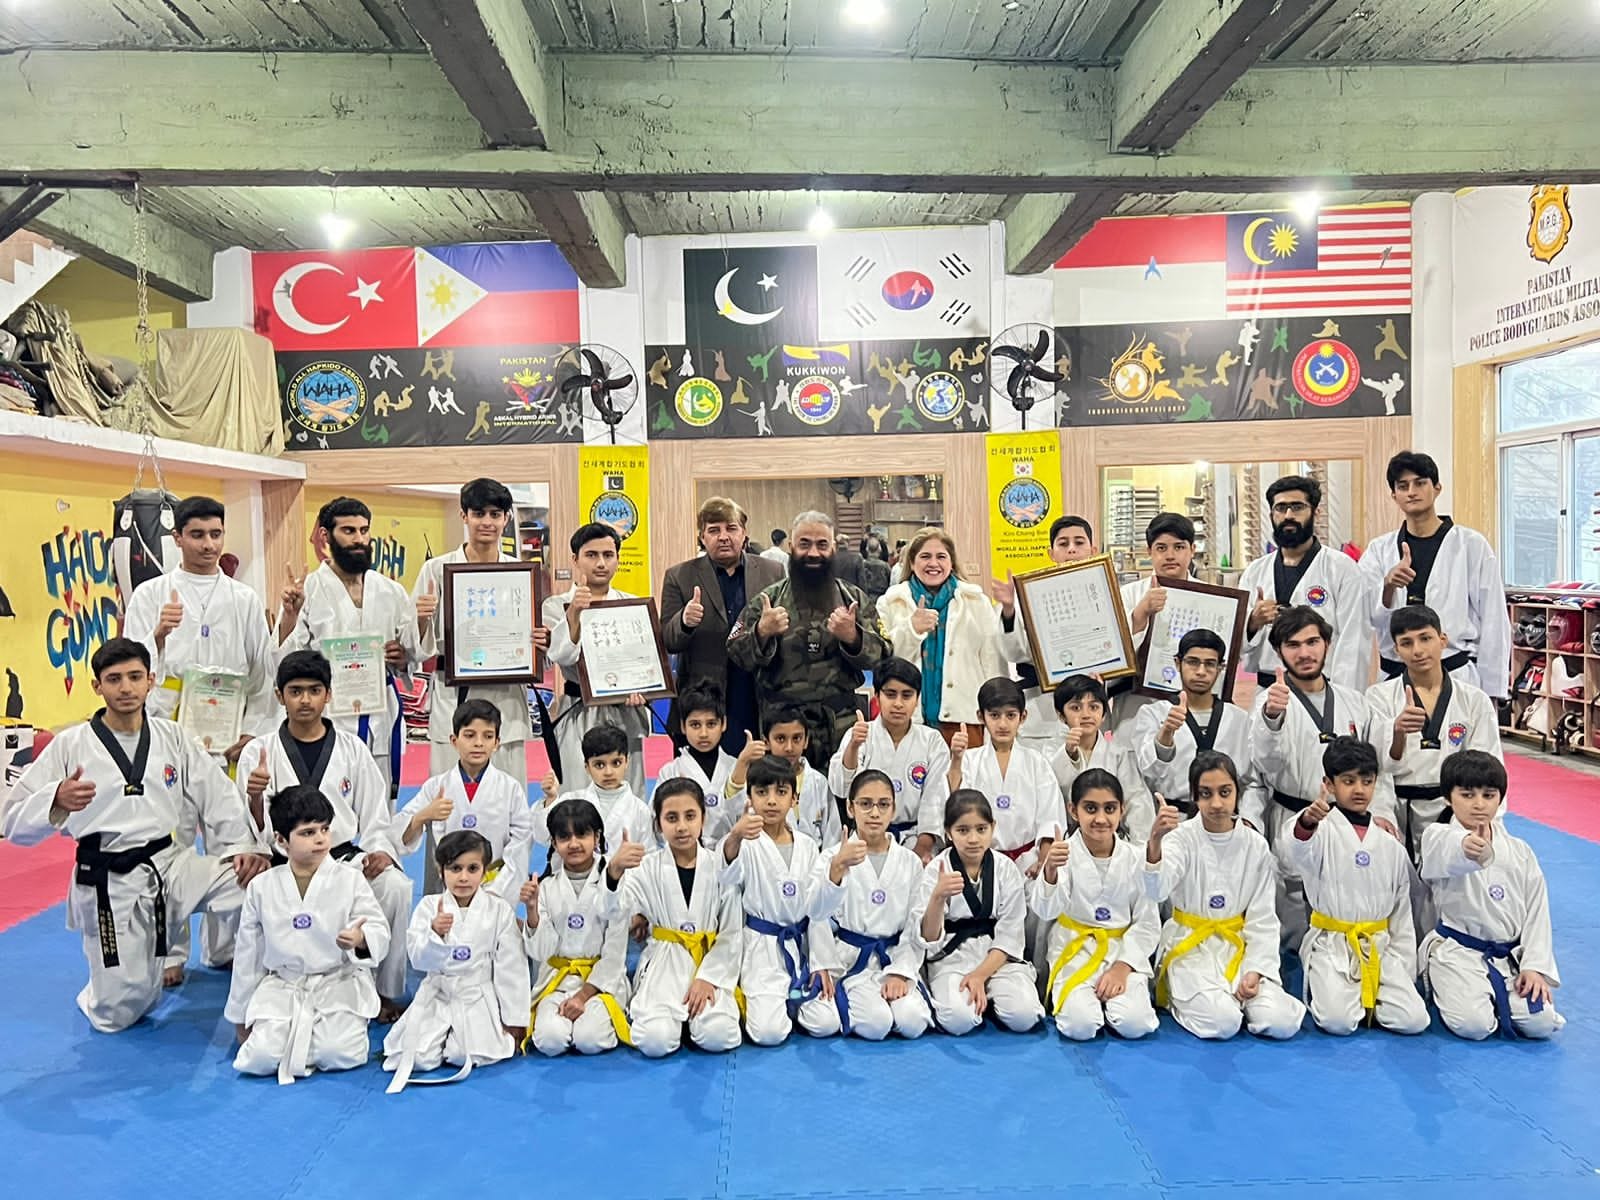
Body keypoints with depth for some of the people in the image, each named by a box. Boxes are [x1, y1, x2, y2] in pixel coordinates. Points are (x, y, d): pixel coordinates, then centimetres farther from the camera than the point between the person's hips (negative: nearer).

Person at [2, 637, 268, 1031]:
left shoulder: (173, 738, 2)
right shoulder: (70, 745, -7)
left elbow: (218, 796, 1)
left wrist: (240, 847, -12)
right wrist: (57, 801, -29)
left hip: (171, 864, 2)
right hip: (109, 883, -2)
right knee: (119, 1012, 1)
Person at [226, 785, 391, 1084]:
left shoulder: (350, 879, -6)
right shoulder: (261, 887, 0)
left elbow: (379, 930, -8)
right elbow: (248, 953, 9)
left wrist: (361, 940, -34)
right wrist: (240, 1016, 15)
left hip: (339, 983, -2)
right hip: (282, 987, 2)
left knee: (338, 1054, -22)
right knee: (261, 1057, -18)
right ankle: (300, 1034, 13)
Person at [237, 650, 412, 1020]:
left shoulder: (352, 749, 7)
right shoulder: (258, 753, 4)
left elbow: (375, 817, 8)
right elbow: (254, 832, -1)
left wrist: (380, 851, -12)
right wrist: (255, 798, -23)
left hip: (346, 858, 1)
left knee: (394, 887, -29)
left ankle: (386, 993, -7)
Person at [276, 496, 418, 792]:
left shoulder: (392, 593, 8)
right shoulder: (305, 591, -2)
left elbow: (414, 659, 16)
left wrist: (402, 659, -5)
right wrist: (290, 616, -16)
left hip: (381, 718, 3)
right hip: (327, 718, -3)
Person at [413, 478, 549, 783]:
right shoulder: (436, 569, 1)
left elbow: (536, 634, 13)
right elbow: (419, 648, 4)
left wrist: (542, 642, -9)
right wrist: (421, 619, -17)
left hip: (505, 700, 1)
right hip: (452, 702, -1)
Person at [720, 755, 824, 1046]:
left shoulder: (807, 846, 2)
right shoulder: (748, 841, -11)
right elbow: (724, 880, -34)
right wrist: (734, 838, -55)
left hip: (801, 943, 4)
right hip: (761, 946, -4)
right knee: (769, 1032, -17)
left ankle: (785, 999, 23)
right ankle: (754, 1001, 15)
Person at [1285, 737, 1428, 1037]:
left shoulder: (1391, 845, 9)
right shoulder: (1323, 827, -6)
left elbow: (1402, 911, 14)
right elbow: (1297, 854, -31)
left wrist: (1406, 972, 9)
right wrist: (1306, 822, -54)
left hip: (1378, 947, 4)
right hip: (1331, 944, -4)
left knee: (1413, 1020, -13)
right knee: (1337, 1021, -22)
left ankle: (1365, 996, 14)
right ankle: (1322, 989, 10)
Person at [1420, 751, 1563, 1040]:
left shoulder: (1521, 852, 6)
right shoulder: (1438, 837, -10)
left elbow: (1536, 911, 8)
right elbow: (1448, 852, -37)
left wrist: (1534, 966, -2)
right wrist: (1470, 849, -62)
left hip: (1511, 955, 4)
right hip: (1457, 952, -4)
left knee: (1540, 1023, -14)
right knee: (1473, 1024, -22)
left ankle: (1493, 995, 18)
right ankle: (1443, 988, 12)